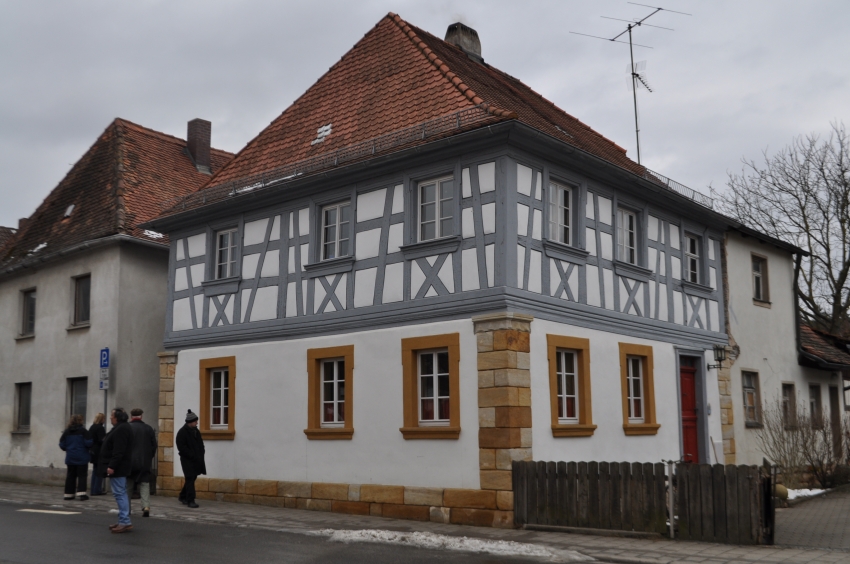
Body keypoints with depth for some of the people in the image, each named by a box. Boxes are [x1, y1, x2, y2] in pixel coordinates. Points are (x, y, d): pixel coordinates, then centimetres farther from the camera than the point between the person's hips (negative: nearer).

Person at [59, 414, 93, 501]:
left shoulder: (67, 432, 3)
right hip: (82, 458, -4)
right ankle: (81, 493, -8)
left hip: (70, 457, 4)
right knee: (82, 475, 0)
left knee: (70, 475, 11)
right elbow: (88, 443, -16)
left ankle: (69, 494, 14)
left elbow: (62, 445, 5)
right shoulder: (83, 431, -11)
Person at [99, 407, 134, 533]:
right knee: (121, 493, 14)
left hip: (118, 467, -11)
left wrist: (112, 466, -25)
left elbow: (119, 451, -24)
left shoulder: (121, 429, -17)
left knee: (119, 493, -10)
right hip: (120, 467, 11)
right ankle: (123, 521, 20)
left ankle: (125, 522, -10)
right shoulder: (122, 428, 17)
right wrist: (111, 465, 20)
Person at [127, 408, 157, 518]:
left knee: (127, 485, 10)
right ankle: (146, 506, -9)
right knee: (144, 484, 4)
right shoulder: (149, 428, 2)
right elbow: (154, 446, 5)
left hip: (129, 462, -2)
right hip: (145, 462, 2)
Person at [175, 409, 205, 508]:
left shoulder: (196, 431, 14)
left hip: (196, 460, 8)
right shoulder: (182, 432, -10)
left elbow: (200, 444, 22)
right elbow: (181, 447, -15)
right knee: (190, 479, -9)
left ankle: (182, 496, 31)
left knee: (192, 478, 14)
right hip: (187, 460, -8)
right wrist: (192, 455, -17)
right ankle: (190, 500, -7)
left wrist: (201, 455, 6)